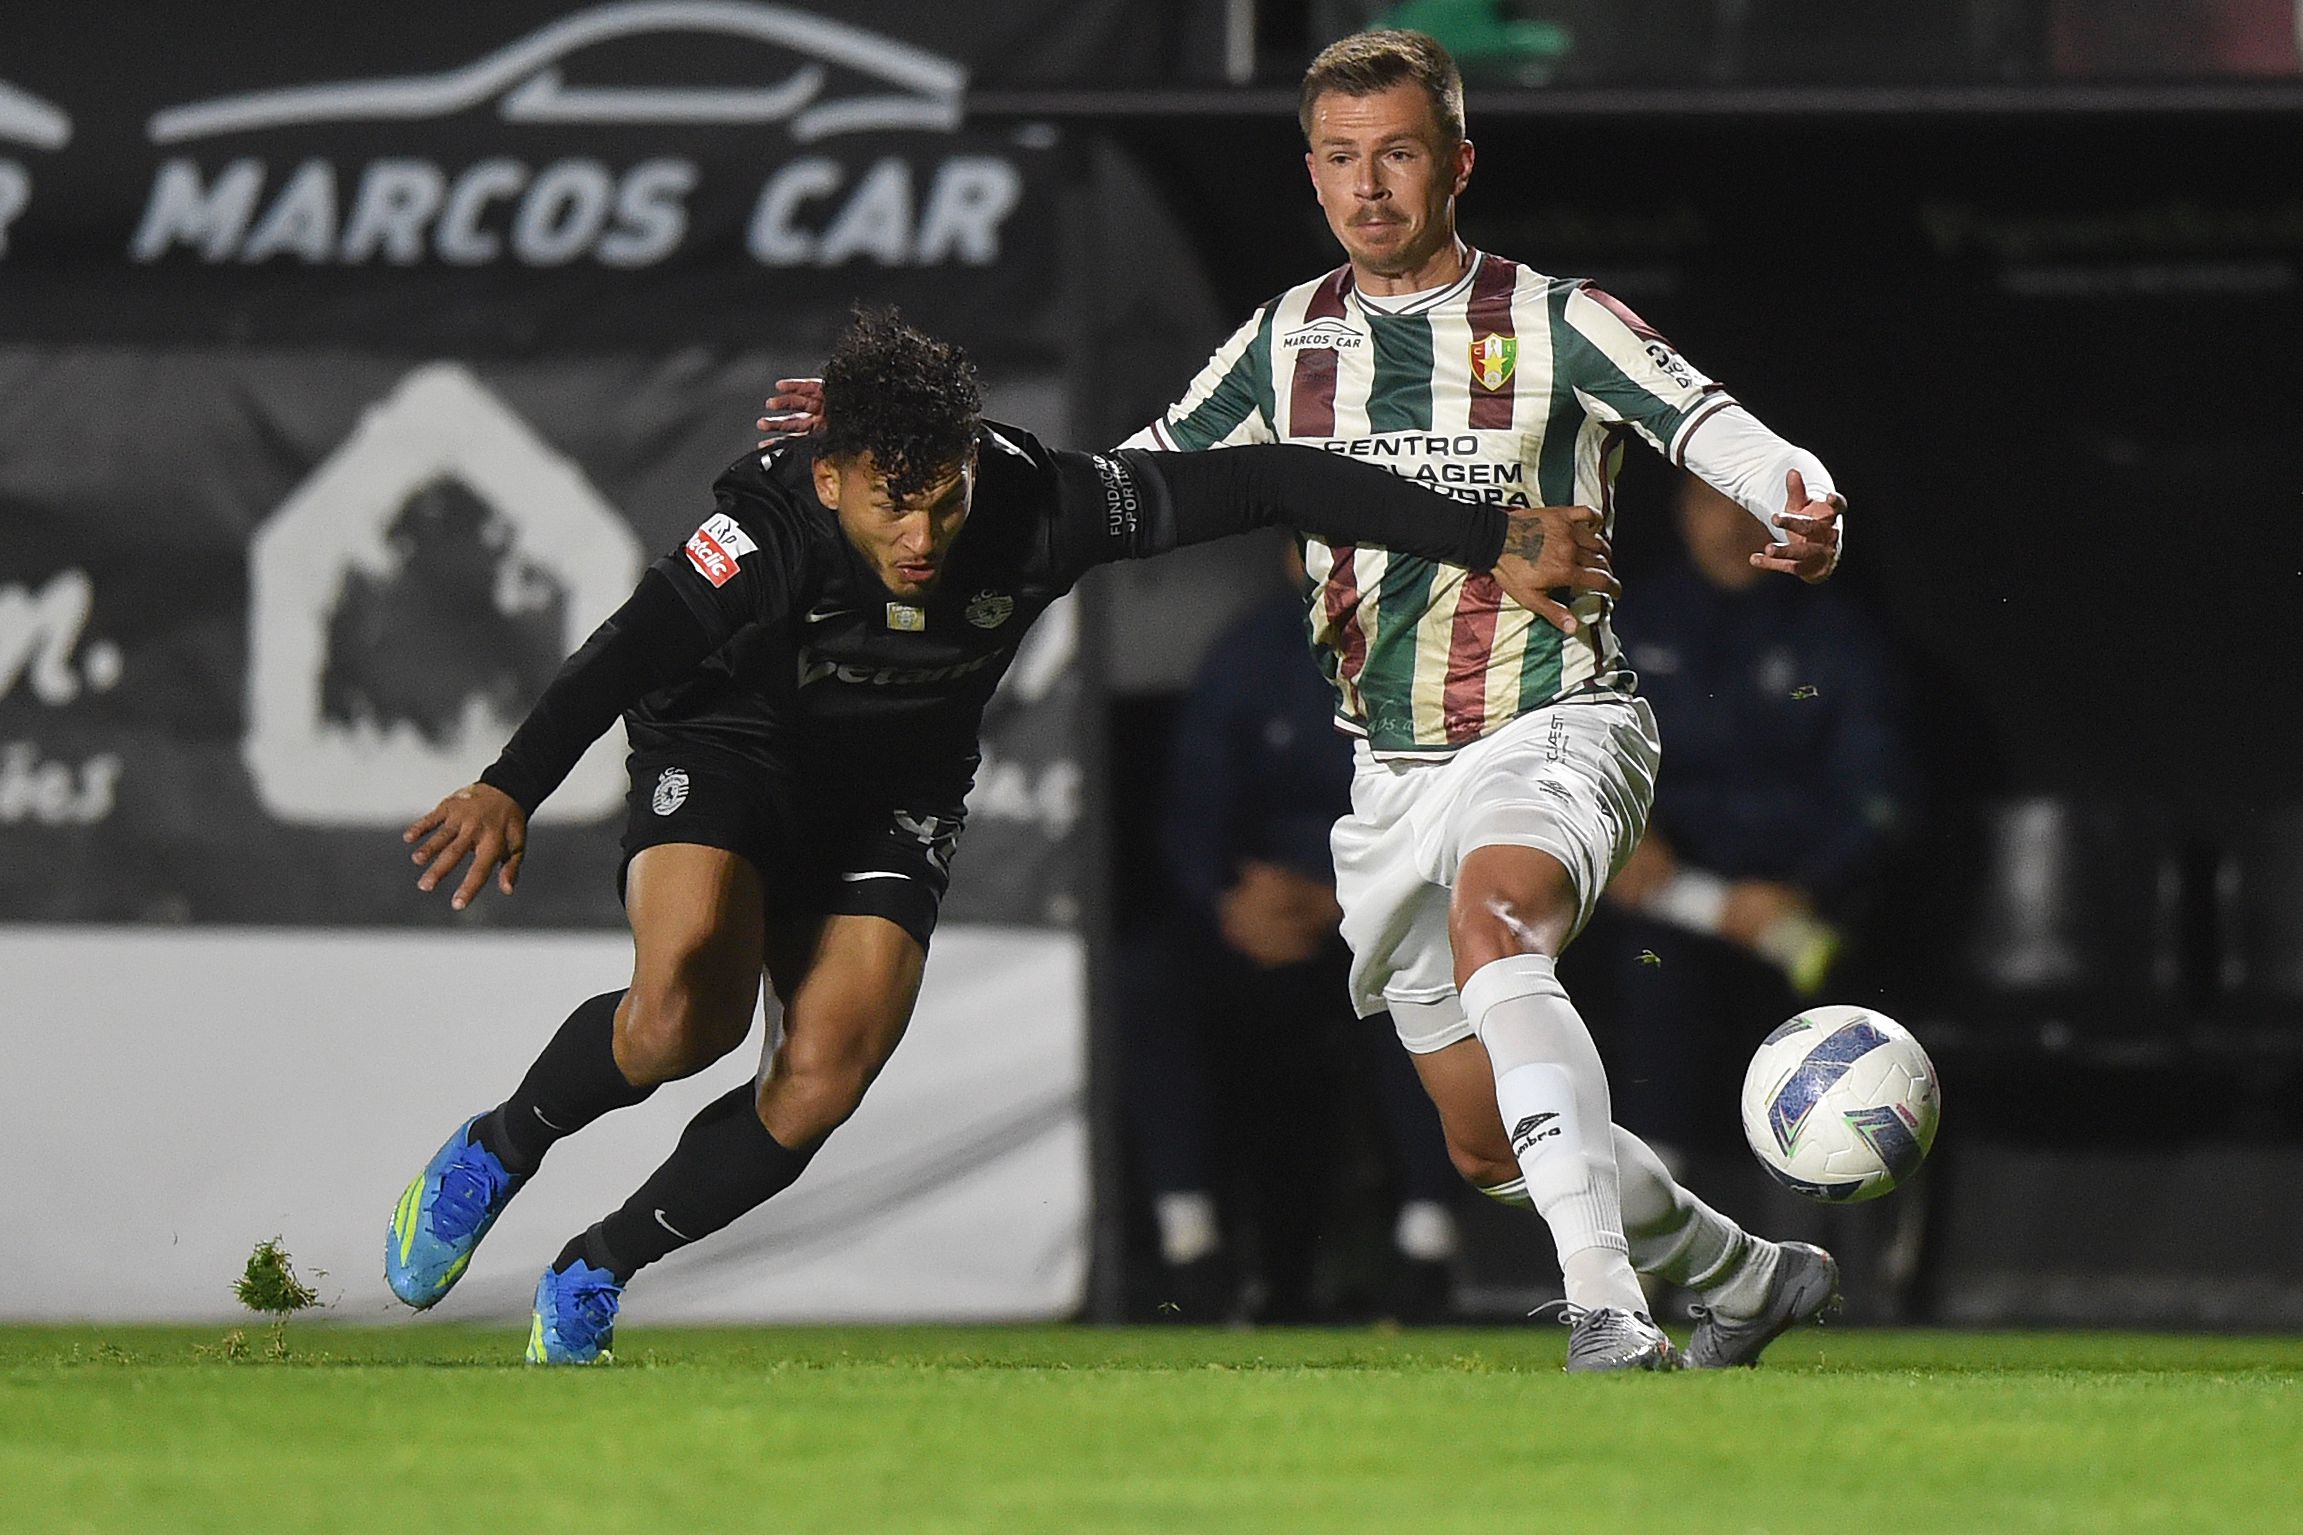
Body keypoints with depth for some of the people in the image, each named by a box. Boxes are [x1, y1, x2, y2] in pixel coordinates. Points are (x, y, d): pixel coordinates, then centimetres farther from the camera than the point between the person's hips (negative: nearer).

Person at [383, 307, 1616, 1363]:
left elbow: (1266, 483, -19)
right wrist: (509, 789, -61)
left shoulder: (1042, 508, -25)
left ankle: (593, 1270, 8)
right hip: (726, 748, -3)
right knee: (687, 1004, -29)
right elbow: (631, 648, -45)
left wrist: (1493, 543, -18)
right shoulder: (771, 527, -32)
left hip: (891, 797, 3)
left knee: (818, 1087, -13)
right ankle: (494, 1153, -1)